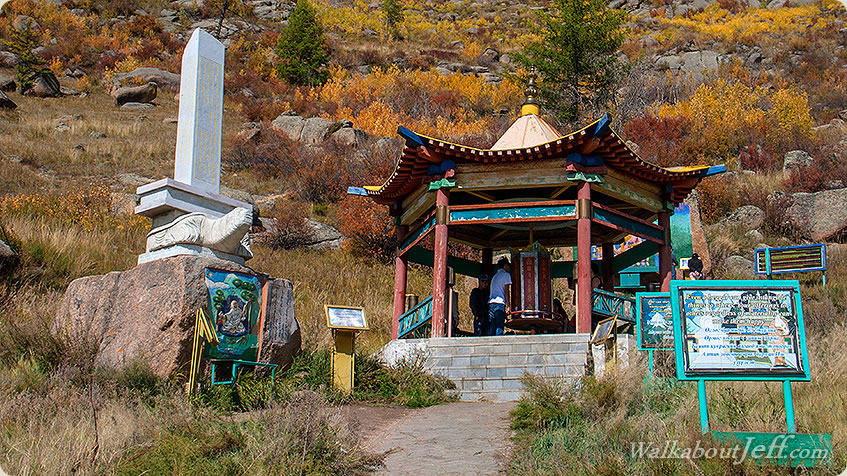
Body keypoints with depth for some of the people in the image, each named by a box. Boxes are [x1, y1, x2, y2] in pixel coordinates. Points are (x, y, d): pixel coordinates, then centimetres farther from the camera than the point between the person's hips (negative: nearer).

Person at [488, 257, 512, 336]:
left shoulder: (495, 276, 26)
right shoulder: (506, 274, 4)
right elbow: (506, 290, -4)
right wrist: (508, 304, -6)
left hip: (491, 302, 7)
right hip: (500, 303, -7)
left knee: (491, 327, 2)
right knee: (499, 327, -11)